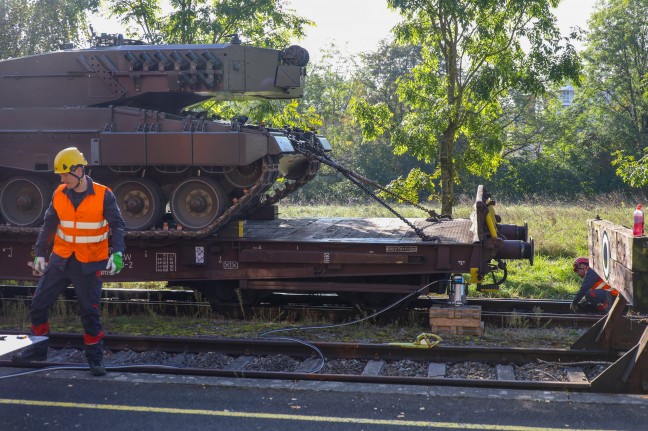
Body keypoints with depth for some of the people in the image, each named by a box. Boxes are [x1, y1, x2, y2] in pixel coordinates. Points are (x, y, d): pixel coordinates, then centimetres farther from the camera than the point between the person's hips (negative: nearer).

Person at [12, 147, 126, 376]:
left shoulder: (103, 195, -12)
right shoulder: (59, 194, 0)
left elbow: (117, 225, -13)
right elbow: (49, 225, 7)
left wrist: (117, 253, -28)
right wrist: (39, 254, 2)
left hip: (89, 265, -4)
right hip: (60, 260, 4)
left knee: (91, 312, 1)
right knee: (38, 304, 7)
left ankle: (95, 357, 15)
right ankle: (37, 350, 24)